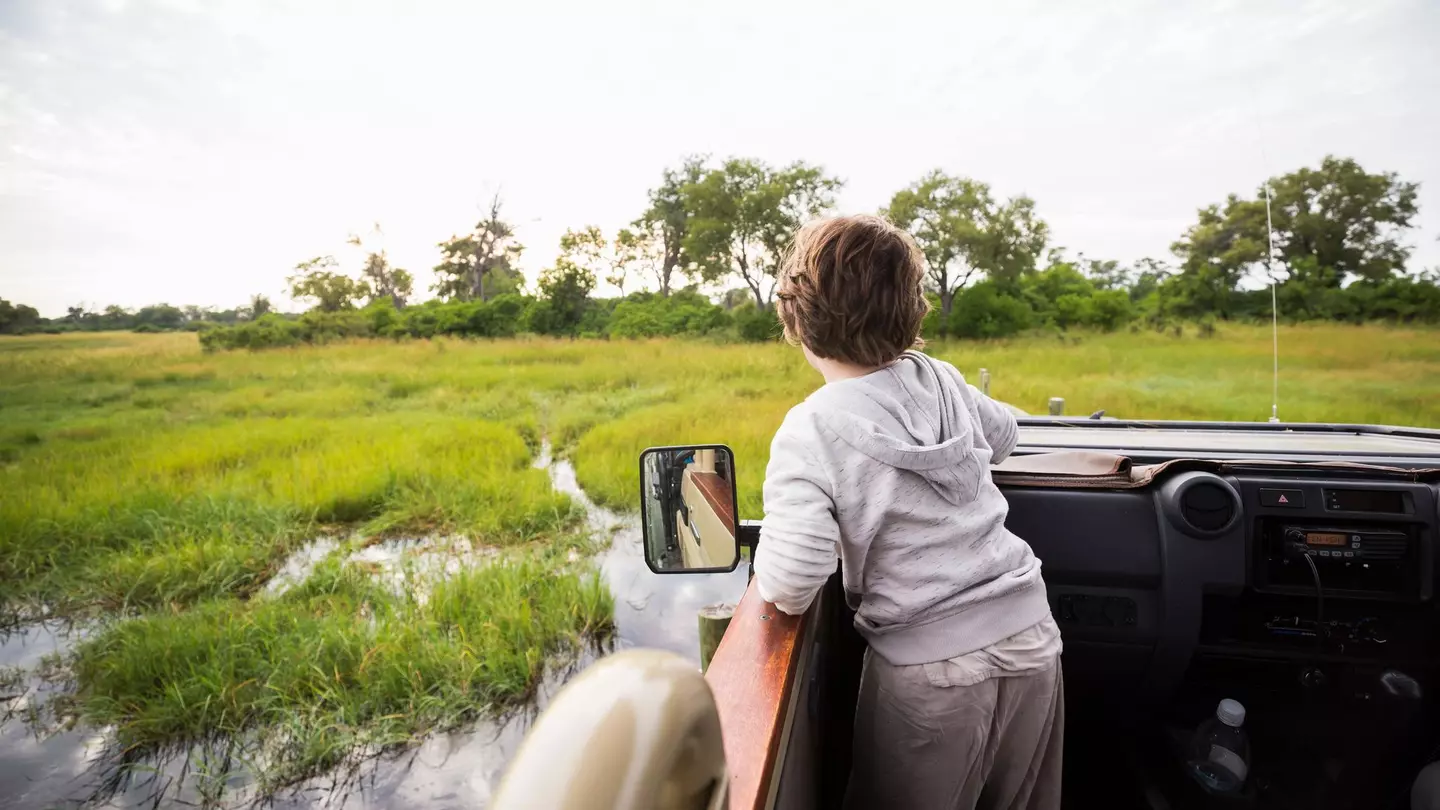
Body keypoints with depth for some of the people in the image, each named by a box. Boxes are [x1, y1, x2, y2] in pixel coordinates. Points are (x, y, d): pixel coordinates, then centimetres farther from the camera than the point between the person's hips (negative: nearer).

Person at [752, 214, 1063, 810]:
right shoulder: (940, 379, -3)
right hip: (1031, 637, 6)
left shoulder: (811, 432, -20)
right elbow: (1001, 435, 19)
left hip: (932, 672, -5)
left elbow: (788, 588, -26)